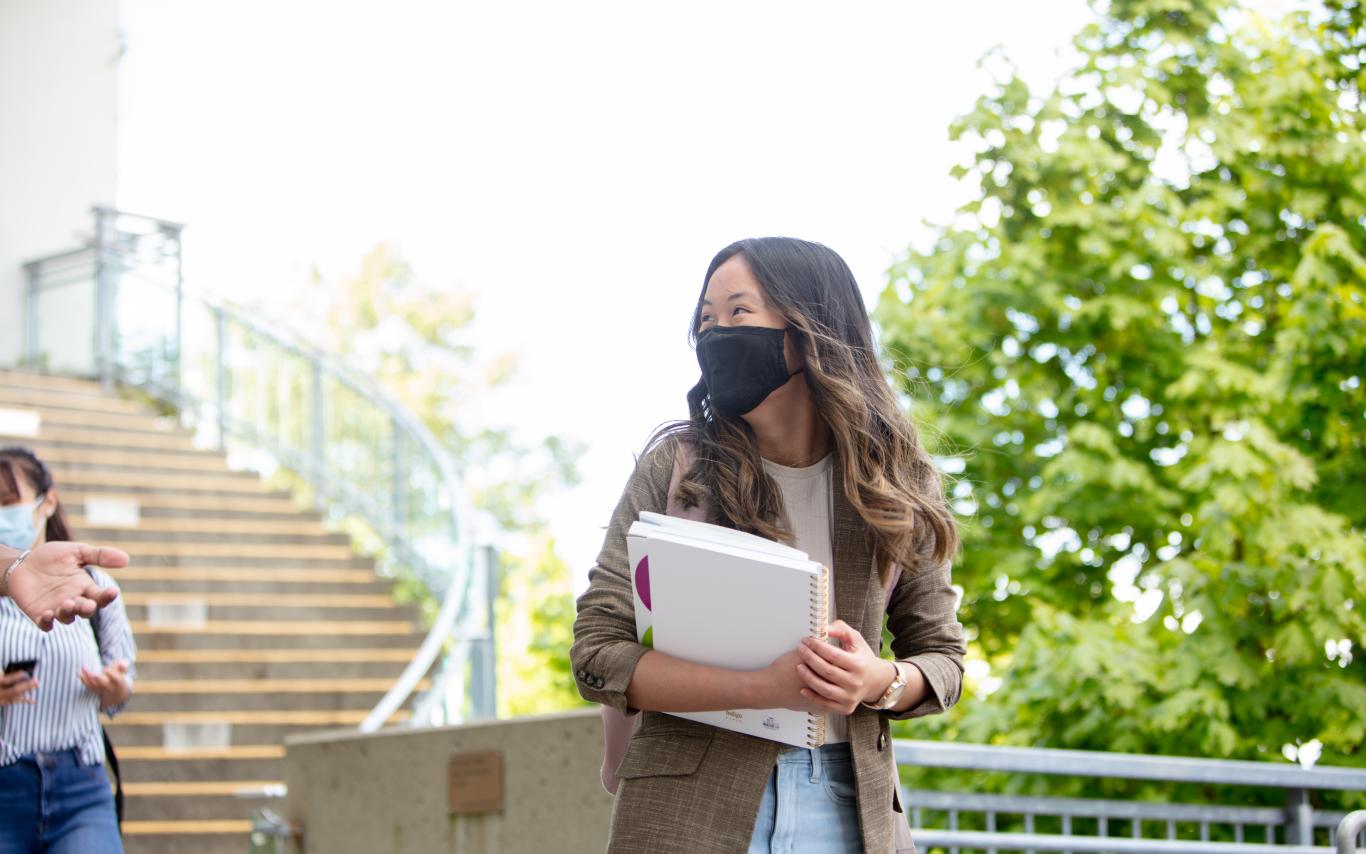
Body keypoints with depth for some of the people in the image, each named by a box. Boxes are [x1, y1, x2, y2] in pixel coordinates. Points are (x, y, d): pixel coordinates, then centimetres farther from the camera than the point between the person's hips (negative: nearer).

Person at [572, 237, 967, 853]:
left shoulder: (895, 483, 3)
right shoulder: (675, 468, -2)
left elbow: (941, 653, 11)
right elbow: (597, 653, -7)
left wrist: (881, 682, -13)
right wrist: (767, 687, -20)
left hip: (848, 804, 1)